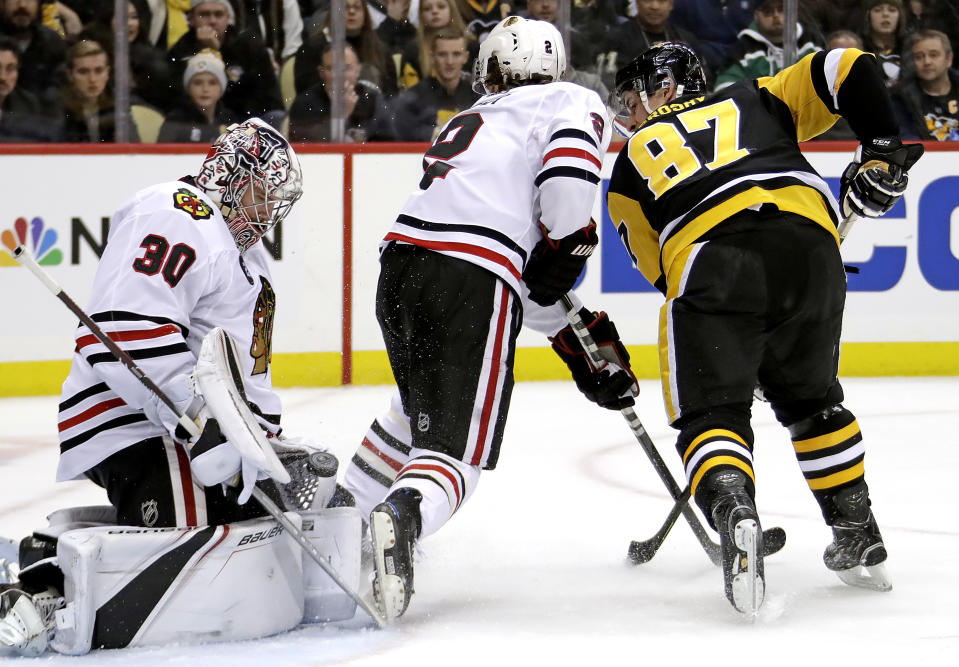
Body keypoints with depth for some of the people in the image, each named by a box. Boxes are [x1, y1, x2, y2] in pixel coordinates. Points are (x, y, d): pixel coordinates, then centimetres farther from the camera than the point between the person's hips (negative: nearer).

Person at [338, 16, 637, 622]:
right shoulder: (575, 103, 15)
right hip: (471, 284, -7)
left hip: (402, 262, 7)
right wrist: (566, 247, 3)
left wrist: (582, 338, 30)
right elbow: (569, 169, -12)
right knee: (454, 450, -8)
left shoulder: (470, 120, 35)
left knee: (425, 407, 34)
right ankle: (401, 516, -38)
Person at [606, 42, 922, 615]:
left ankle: (733, 511, -28)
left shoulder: (632, 161, 31)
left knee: (710, 412, 3)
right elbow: (847, 70, 21)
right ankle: (859, 539, 25)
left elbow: (657, 267, 27)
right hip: (808, 237, 3)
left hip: (705, 256, -3)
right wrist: (884, 151, 27)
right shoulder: (756, 100, 33)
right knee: (810, 396, 25)